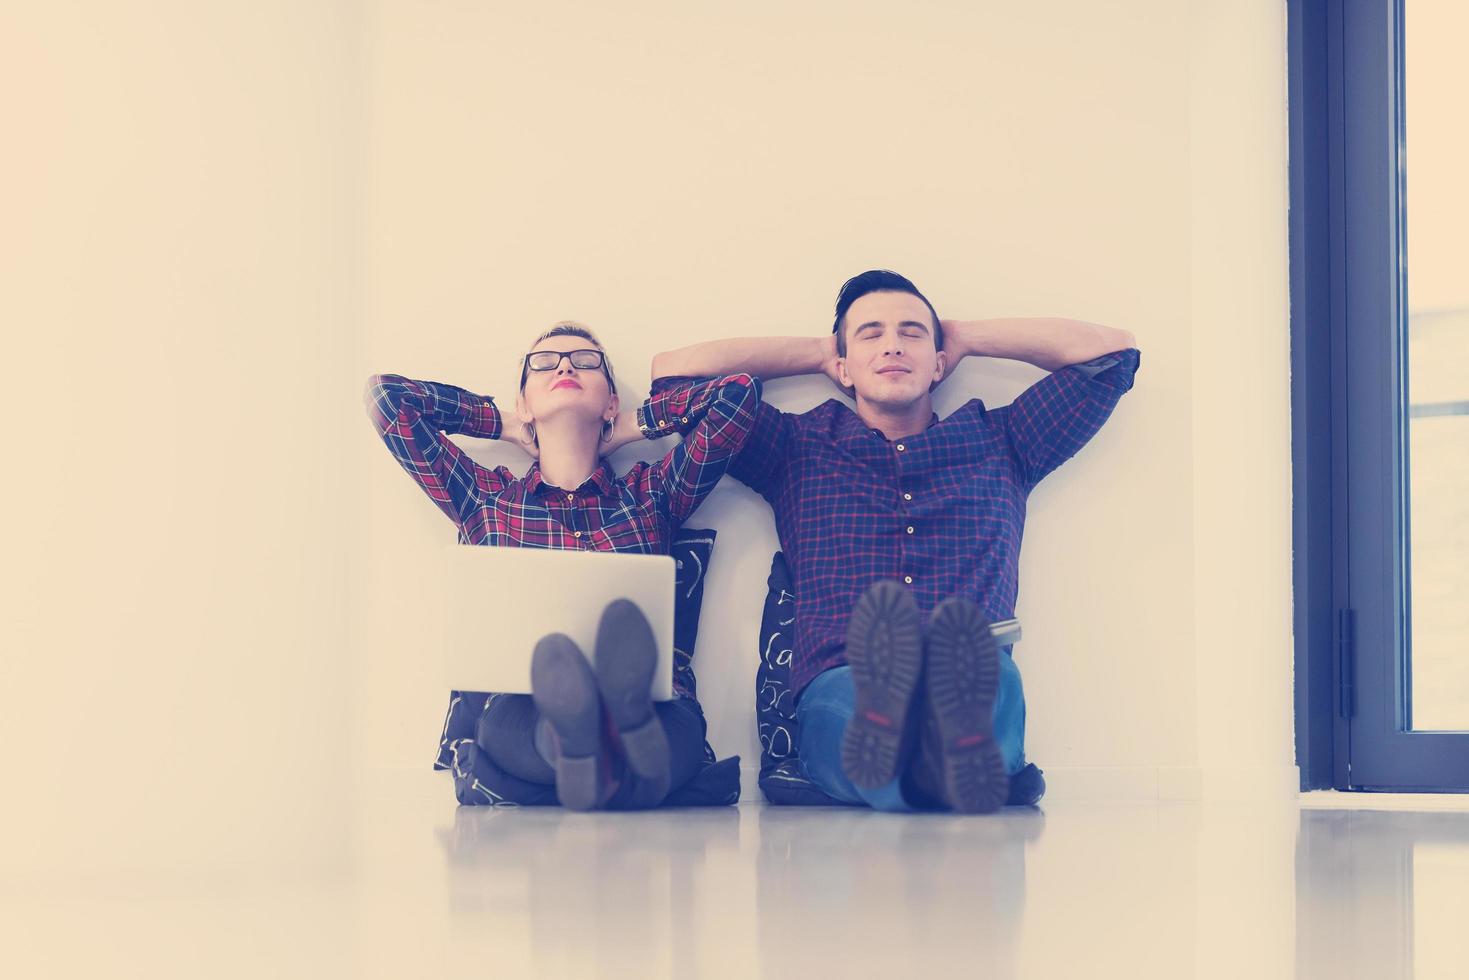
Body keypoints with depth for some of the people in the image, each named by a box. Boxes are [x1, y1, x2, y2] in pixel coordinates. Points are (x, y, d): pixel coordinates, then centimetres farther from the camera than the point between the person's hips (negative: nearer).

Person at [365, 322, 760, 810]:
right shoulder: (486, 497, 24)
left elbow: (740, 390, 18)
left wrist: (635, 425, 29)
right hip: (512, 724, 0)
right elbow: (386, 394, 21)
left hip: (657, 709, 0)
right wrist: (507, 426, 30)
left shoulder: (651, 494, 24)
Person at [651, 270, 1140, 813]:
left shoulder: (999, 446, 30)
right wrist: (817, 353, 37)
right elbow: (675, 371, 29)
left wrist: (966, 338, 40)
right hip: (837, 696, 0)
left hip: (972, 694, 1)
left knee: (991, 672, -39)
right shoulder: (798, 452, 28)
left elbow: (1112, 349, 33)